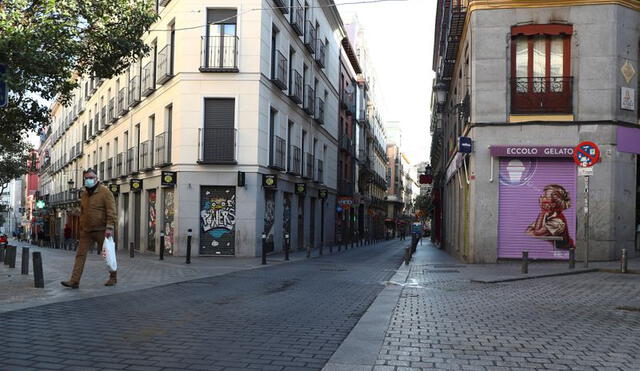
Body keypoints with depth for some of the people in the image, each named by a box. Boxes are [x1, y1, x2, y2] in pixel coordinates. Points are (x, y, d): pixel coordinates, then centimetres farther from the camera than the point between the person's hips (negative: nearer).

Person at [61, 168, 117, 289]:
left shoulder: (105, 192, -8)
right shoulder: (84, 194, 13)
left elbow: (111, 211, -13)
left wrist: (109, 227, -21)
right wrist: (81, 227, 19)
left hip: (101, 230, -6)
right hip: (86, 231, 6)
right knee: (80, 255, -2)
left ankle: (113, 277, 20)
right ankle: (74, 281, -3)